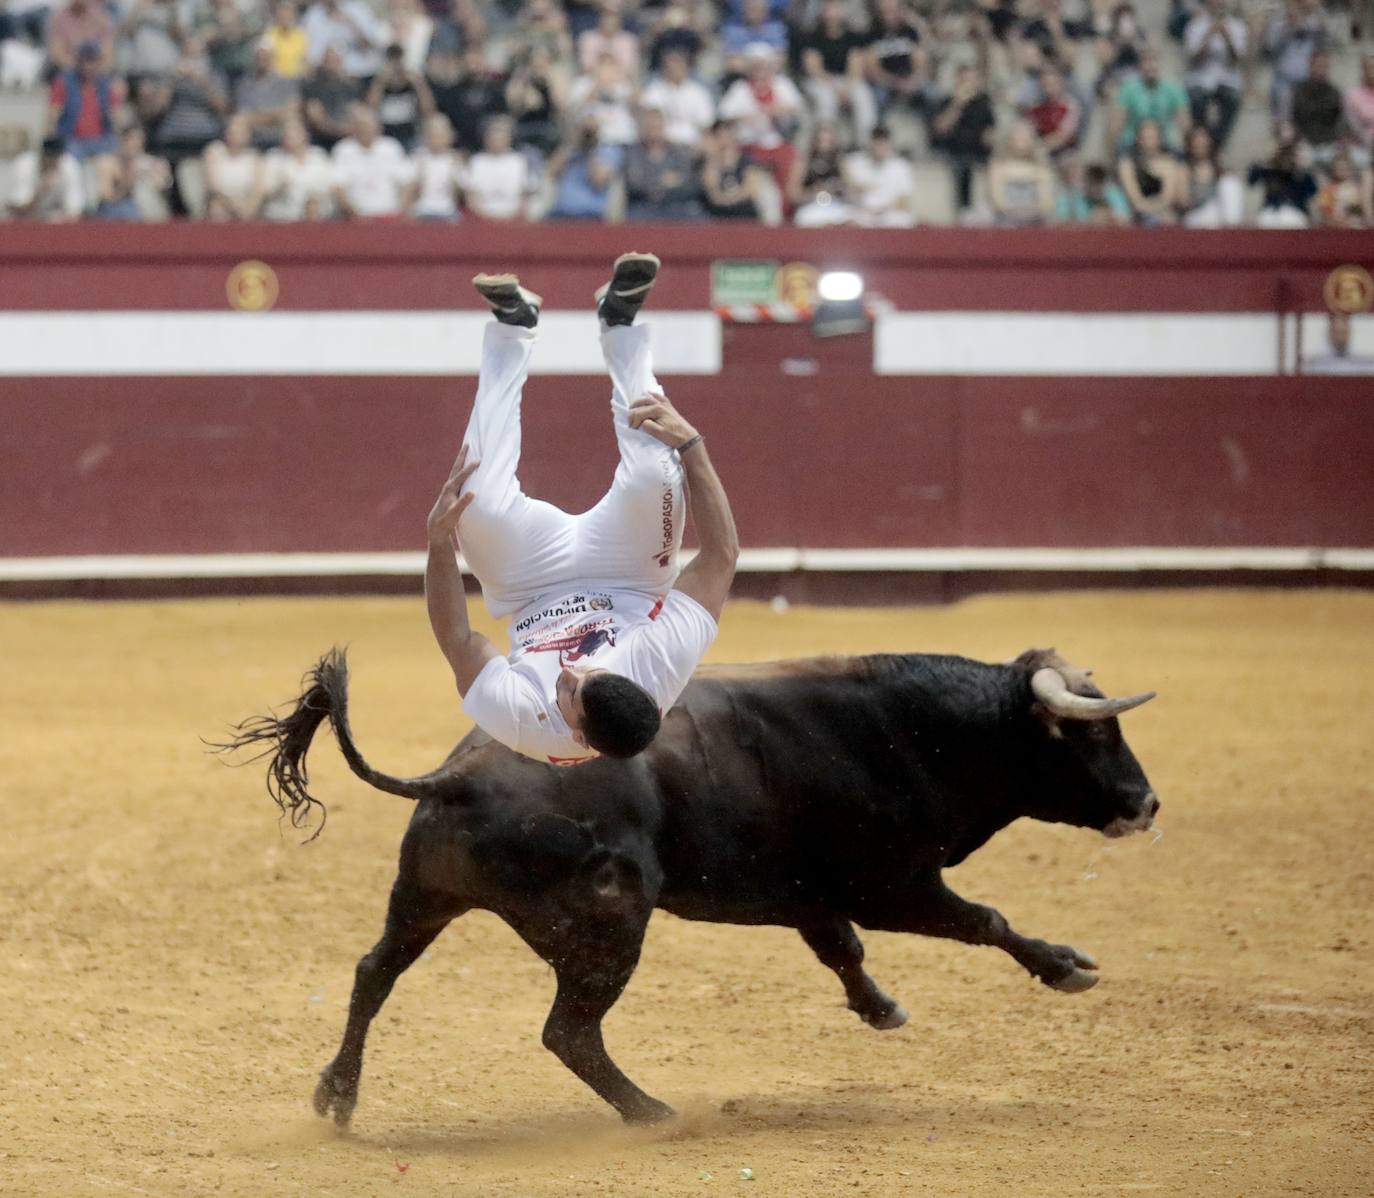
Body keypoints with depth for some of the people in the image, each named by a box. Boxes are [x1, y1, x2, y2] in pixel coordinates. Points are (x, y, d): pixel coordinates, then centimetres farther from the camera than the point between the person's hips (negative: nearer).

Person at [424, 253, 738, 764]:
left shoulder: (516, 719, -41)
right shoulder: (666, 668, -41)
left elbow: (458, 643, -22)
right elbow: (722, 555, -31)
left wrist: (439, 544, -30)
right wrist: (690, 444, -34)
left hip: (531, 590, 0)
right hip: (628, 580, 0)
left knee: (480, 501, -29)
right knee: (655, 475, -28)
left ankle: (512, 327, -2)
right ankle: (620, 325, 2)